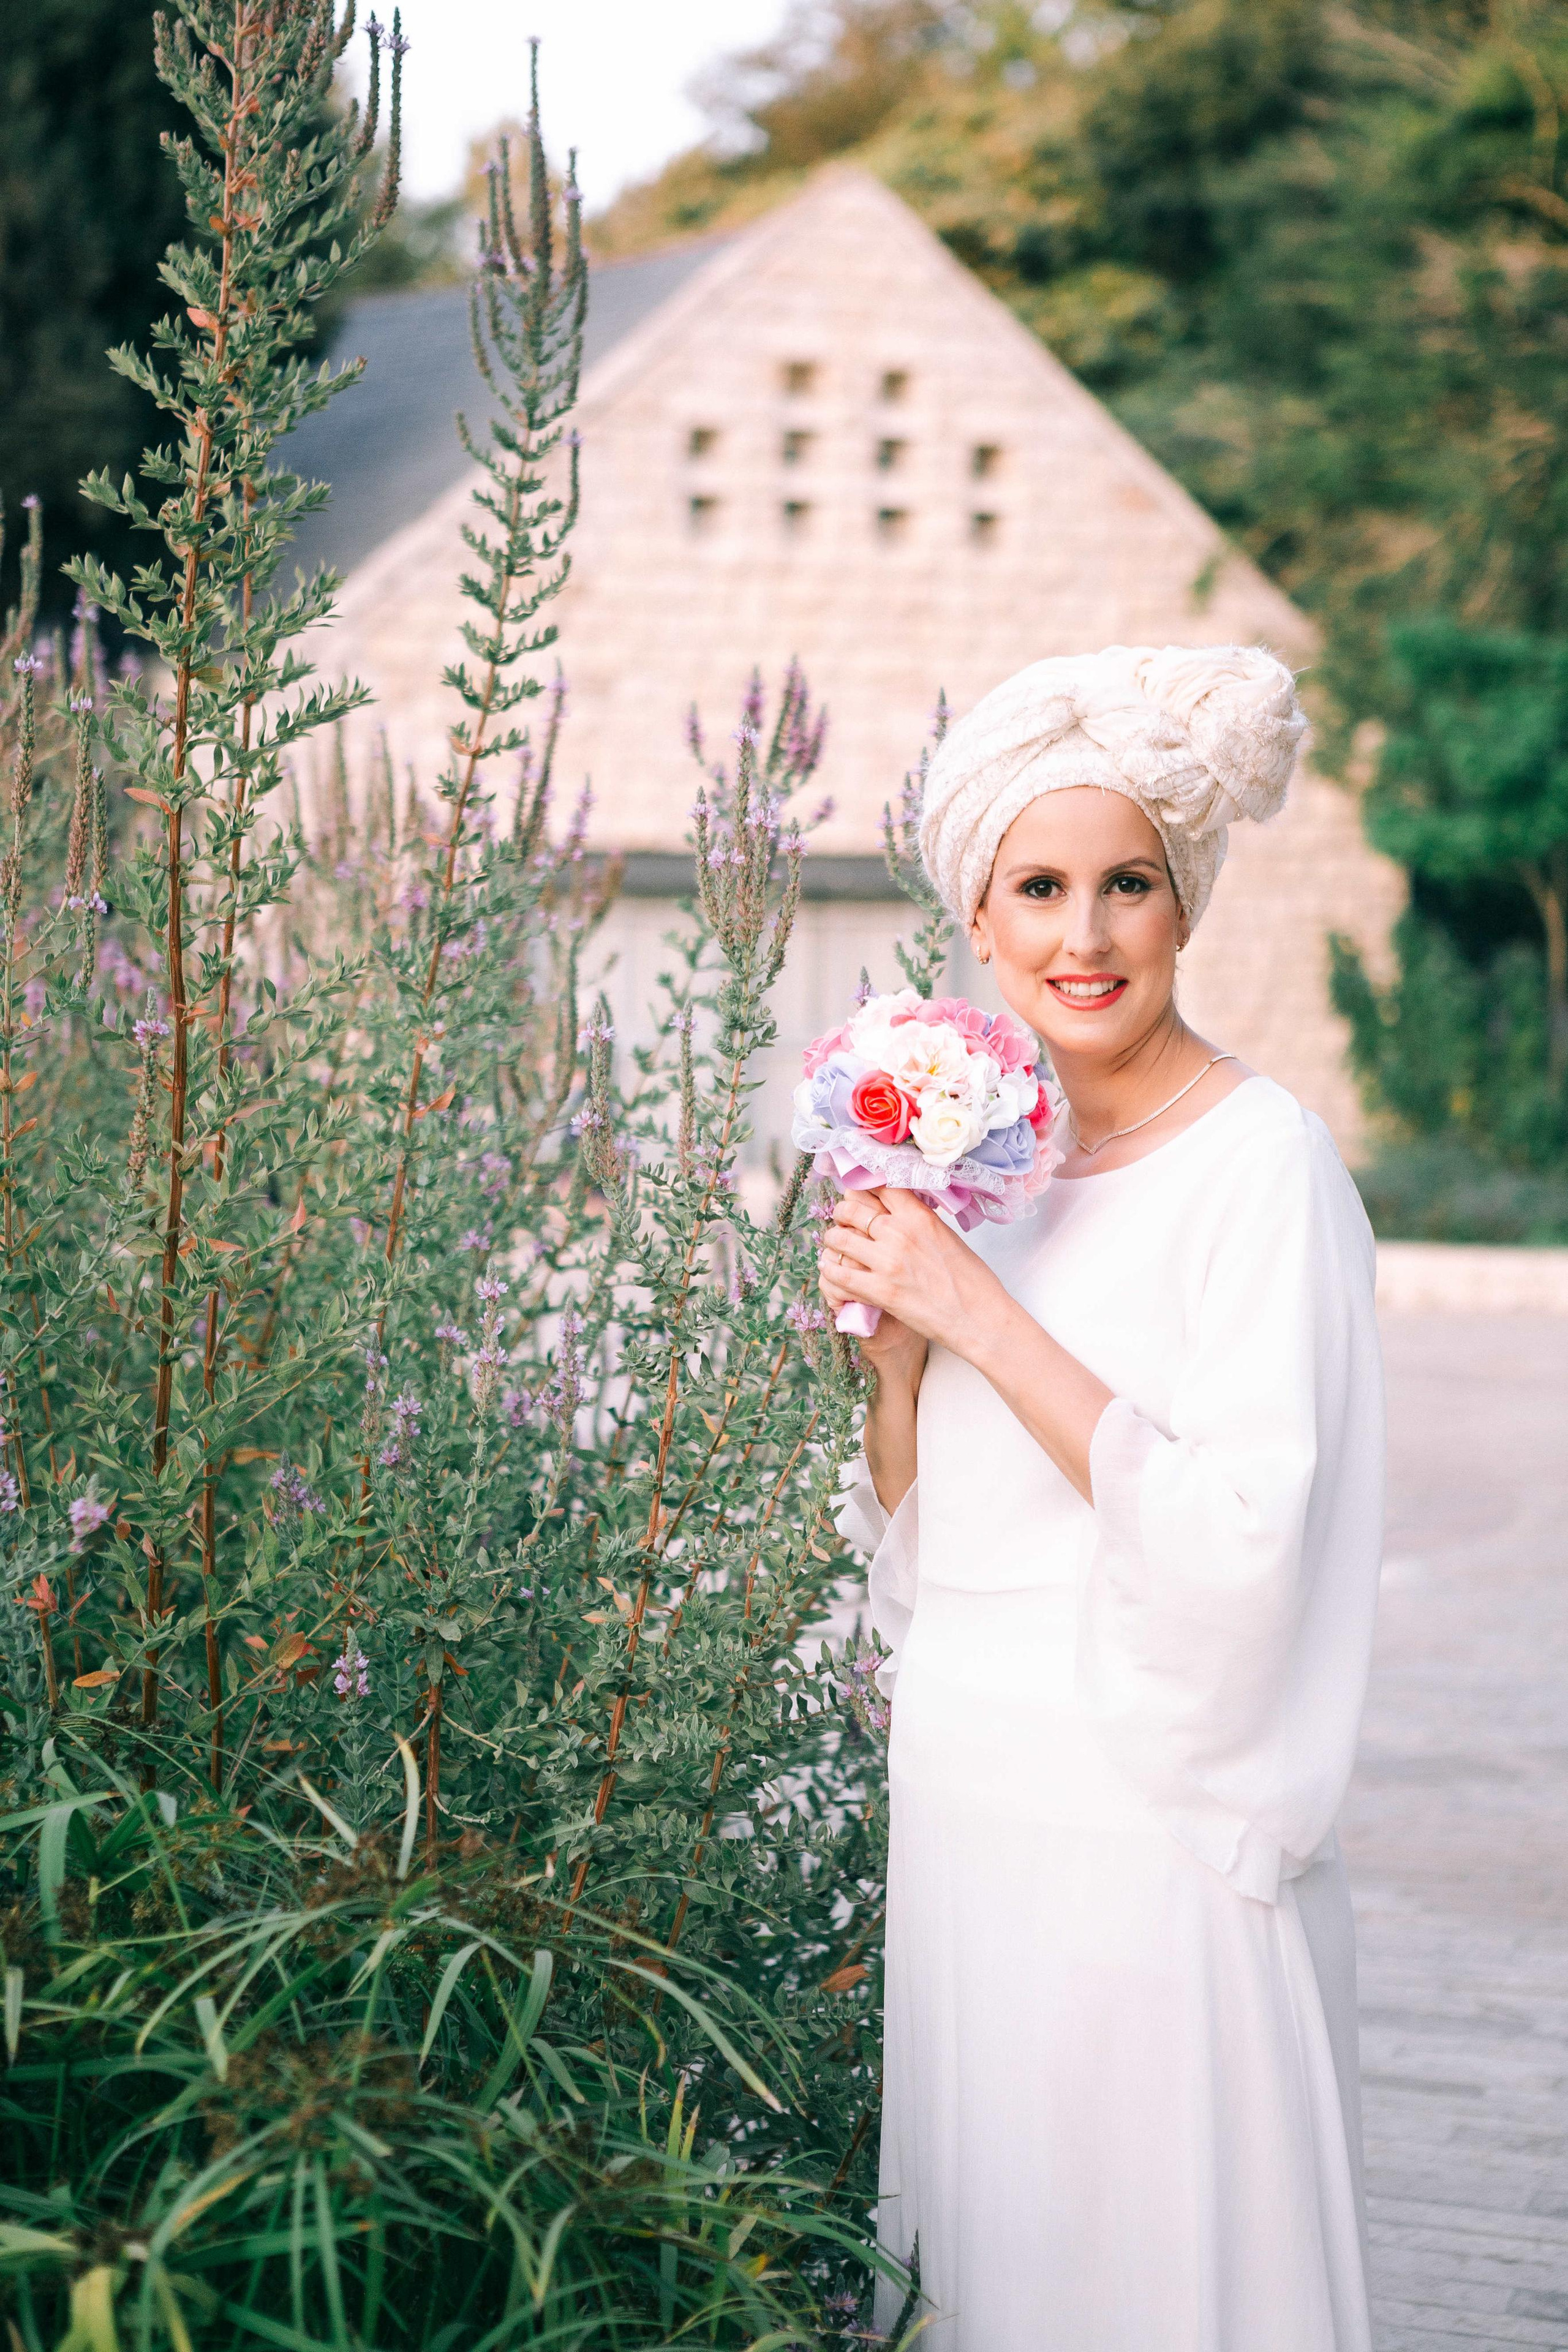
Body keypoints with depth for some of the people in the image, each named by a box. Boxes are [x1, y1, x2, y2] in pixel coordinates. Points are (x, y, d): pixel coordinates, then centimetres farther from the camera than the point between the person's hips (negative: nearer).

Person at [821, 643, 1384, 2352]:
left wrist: (981, 1311, -20)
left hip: (1143, 1834, -7)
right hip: (967, 1810, 7)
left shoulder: (1260, 1159, -12)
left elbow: (1234, 1540, -23)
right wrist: (892, 1335, -5)